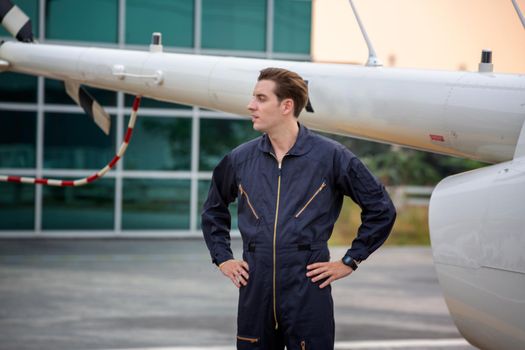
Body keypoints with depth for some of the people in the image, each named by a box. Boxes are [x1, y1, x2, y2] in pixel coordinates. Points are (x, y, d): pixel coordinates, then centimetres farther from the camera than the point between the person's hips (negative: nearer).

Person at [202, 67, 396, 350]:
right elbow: (213, 209, 27)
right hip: (254, 292, 3)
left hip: (308, 292, -3)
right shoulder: (240, 159, 8)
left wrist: (350, 261, 1)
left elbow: (381, 210, 3)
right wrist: (222, 258, 17)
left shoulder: (331, 156, -2)